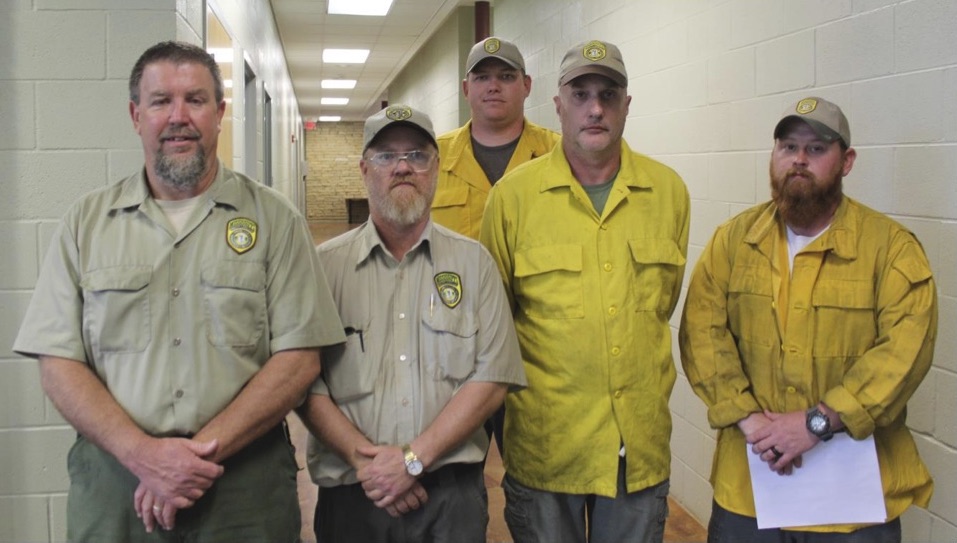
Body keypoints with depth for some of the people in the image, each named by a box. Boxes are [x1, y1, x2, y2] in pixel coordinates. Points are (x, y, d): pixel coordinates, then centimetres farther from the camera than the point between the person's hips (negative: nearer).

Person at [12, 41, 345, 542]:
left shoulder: (273, 219, 1)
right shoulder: (86, 222, 6)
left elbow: (298, 359, -5)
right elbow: (58, 364, 0)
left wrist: (206, 449, -14)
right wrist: (143, 453, -14)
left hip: (245, 483, -1)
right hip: (112, 477, 1)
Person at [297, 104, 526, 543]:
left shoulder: (473, 261, 3)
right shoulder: (325, 264, 2)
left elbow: (492, 378, -4)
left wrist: (413, 459, -12)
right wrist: (365, 458, -15)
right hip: (350, 495, 0)